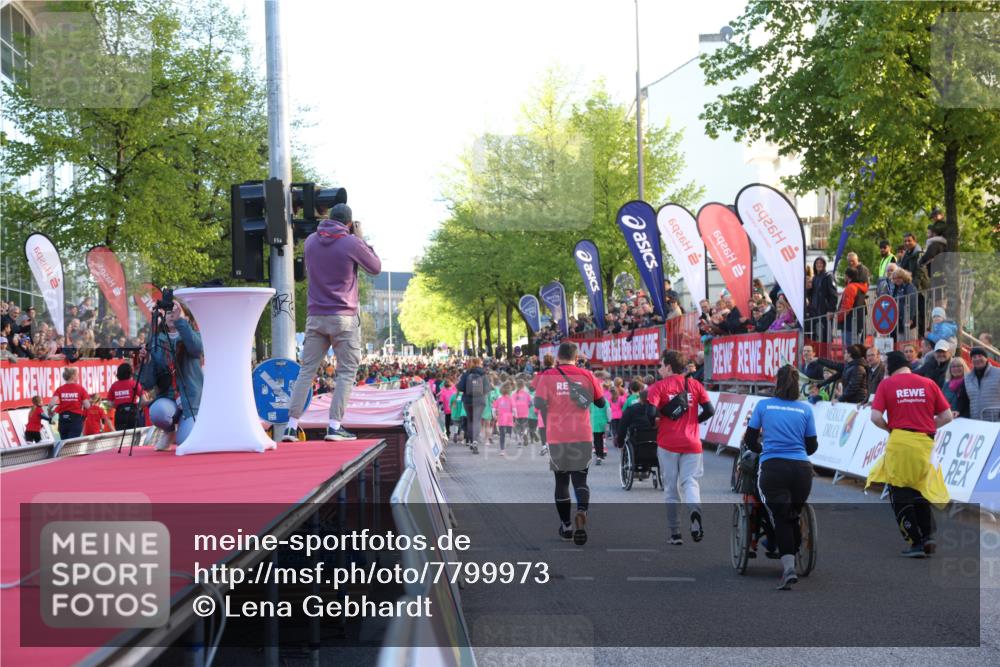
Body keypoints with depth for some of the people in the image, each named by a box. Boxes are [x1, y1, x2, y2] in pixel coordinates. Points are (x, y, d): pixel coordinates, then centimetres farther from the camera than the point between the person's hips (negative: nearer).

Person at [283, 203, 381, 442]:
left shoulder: (311, 241, 7)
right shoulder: (352, 243, -8)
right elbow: (376, 268, 5)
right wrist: (361, 239, 12)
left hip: (315, 316, 5)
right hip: (344, 318, -5)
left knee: (306, 371, 7)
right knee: (347, 372, 2)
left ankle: (291, 426, 1)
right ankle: (335, 426, -8)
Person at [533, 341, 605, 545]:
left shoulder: (547, 376, -4)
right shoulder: (587, 376, 1)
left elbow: (539, 403, -14)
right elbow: (601, 403, 10)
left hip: (557, 437, -1)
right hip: (583, 437, 1)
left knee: (561, 481, 13)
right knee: (580, 480, 8)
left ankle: (566, 526, 18)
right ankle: (581, 513, -20)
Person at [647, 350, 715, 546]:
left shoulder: (659, 386, -3)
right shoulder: (695, 385, 7)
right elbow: (709, 411, 1)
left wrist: (656, 425, 6)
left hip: (667, 443, -2)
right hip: (691, 443, 2)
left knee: (671, 488, 7)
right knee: (689, 481, 3)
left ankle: (675, 533, 7)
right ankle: (695, 511, -29)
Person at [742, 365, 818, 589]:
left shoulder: (763, 405, 4)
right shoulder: (805, 409, 6)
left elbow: (750, 440, 8)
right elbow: (811, 446, 10)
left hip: (772, 469, -1)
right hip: (801, 469, 1)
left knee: (780, 518, 0)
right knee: (794, 516, 18)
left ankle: (788, 566, -16)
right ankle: (793, 560, 24)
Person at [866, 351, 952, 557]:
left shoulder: (887, 384, 0)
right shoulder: (929, 384, 5)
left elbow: (875, 417, -9)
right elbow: (947, 416, 5)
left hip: (899, 441, -3)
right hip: (925, 443, 3)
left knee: (900, 494, 9)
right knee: (920, 490, 21)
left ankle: (915, 542, 5)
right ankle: (927, 535, 9)